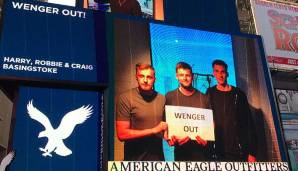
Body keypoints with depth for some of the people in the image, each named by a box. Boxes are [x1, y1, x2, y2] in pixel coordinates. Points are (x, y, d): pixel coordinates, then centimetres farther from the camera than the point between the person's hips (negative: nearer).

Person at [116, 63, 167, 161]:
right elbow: (122, 134, -16)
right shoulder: (126, 98, -12)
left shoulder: (162, 99, 2)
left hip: (158, 157, 4)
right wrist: (154, 130, -15)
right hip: (135, 160, -3)